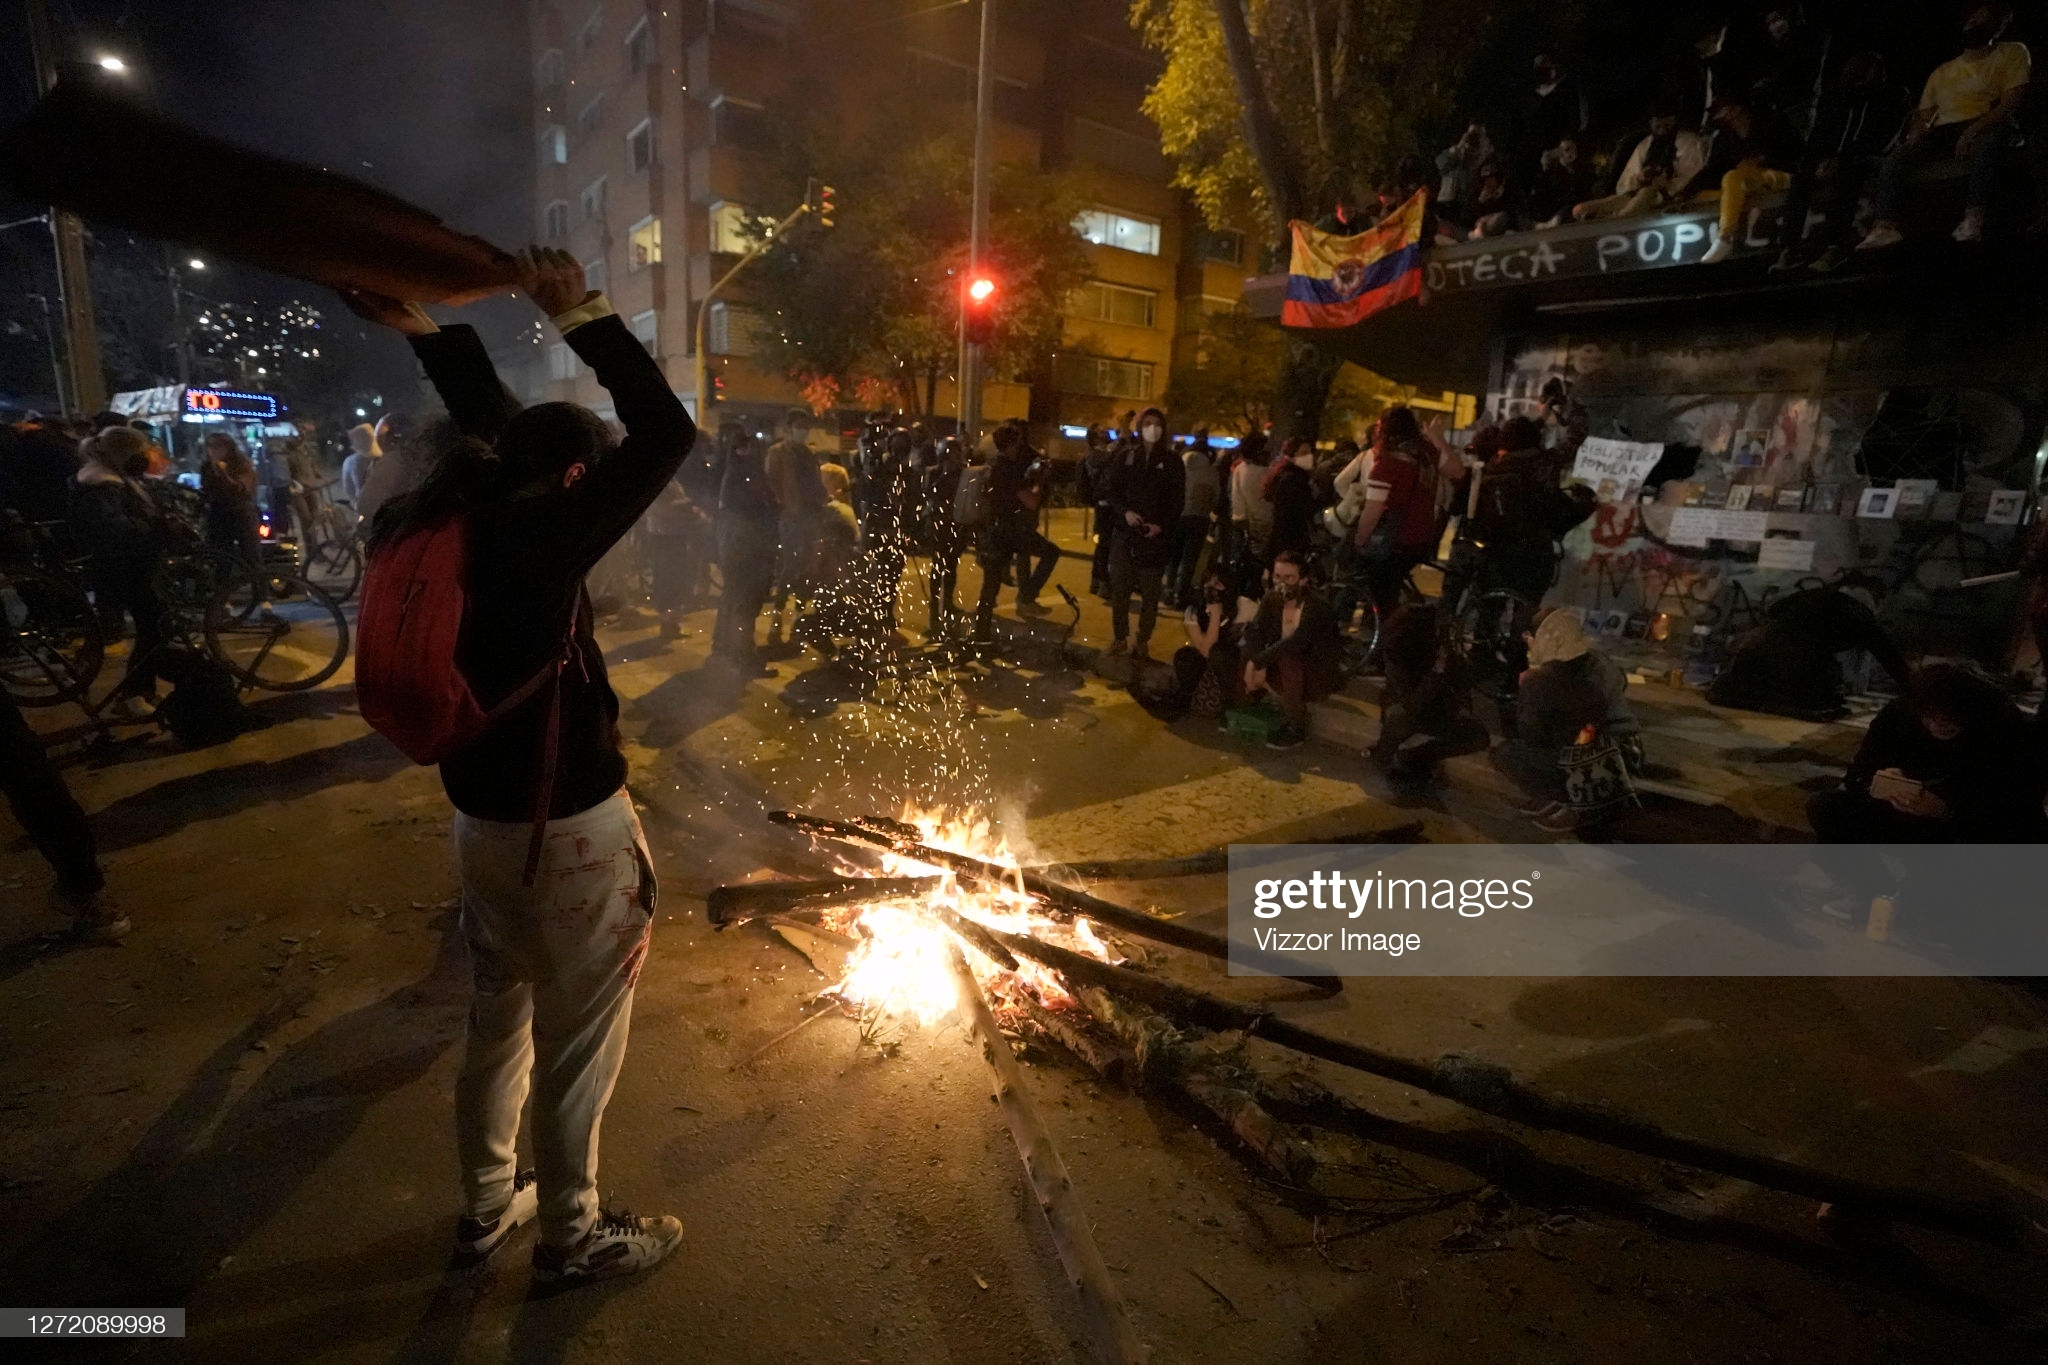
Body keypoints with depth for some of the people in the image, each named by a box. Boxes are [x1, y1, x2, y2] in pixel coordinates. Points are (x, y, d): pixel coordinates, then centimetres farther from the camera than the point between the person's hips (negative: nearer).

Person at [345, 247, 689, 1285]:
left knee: (499, 1017, 24)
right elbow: (667, 433, -23)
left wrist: (432, 333, 19)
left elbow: (495, 425, 19)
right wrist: (581, 317, -16)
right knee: (575, 1041, 10)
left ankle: (485, 1206, 43)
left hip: (483, 820, 9)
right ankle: (571, 1237, 30)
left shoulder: (453, 527, 2)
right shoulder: (541, 539, -21)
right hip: (570, 831, -8)